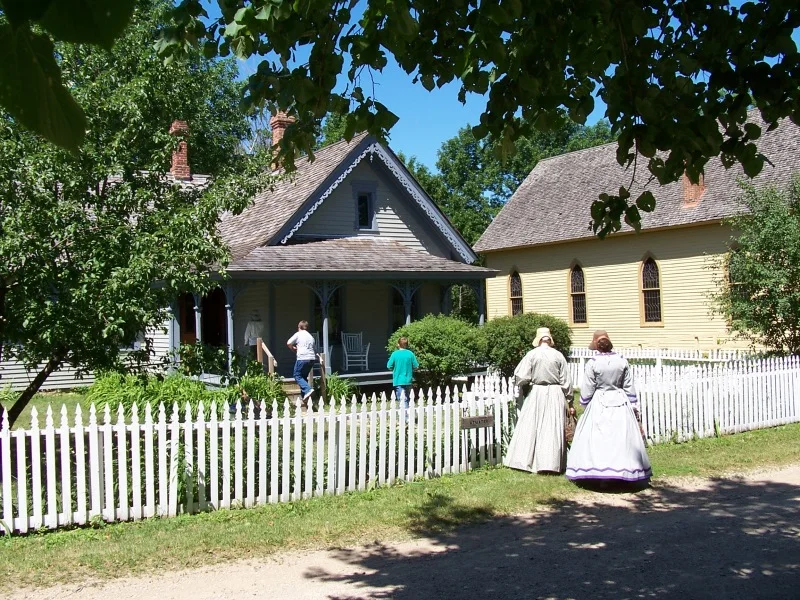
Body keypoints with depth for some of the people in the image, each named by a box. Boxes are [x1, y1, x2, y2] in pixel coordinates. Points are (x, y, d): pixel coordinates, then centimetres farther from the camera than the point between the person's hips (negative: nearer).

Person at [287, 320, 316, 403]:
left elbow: (288, 343, 0)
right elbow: (314, 349, 22)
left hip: (302, 358, -6)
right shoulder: (311, 336, 22)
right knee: (304, 376, 15)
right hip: (312, 358, 6)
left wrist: (293, 349, 16)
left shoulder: (298, 334, 5)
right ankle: (305, 398, 12)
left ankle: (308, 390, -18)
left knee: (297, 375, 3)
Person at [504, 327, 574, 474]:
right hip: (555, 395, 1)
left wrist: (521, 384, 15)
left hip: (537, 393, -1)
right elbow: (566, 382, 2)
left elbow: (521, 377, -9)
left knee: (531, 427, 6)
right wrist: (570, 402, 9)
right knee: (553, 429, 4)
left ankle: (526, 460, 8)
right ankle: (551, 463, 4)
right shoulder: (558, 356, -1)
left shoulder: (532, 354, -6)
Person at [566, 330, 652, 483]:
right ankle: (624, 471, 11)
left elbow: (587, 390, -4)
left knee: (598, 439, 1)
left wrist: (584, 405, 12)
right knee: (622, 438, 7)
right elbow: (629, 387, 6)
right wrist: (634, 407, 13)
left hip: (599, 404, -3)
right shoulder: (622, 361, 2)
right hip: (620, 403, 3)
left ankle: (600, 472, -1)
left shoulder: (592, 363, -9)